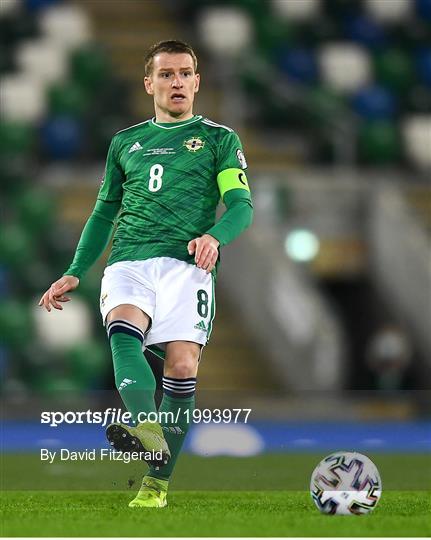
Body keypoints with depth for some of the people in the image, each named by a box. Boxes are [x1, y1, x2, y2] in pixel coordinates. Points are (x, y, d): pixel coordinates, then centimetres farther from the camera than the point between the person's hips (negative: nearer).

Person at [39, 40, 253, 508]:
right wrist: (74, 273, 20)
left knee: (181, 364, -18)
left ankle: (157, 483, -11)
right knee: (123, 330, -30)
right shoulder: (125, 142, 24)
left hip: (185, 264, -2)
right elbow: (103, 214, 29)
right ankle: (146, 429, -51)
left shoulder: (219, 139, 15)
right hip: (127, 262, 2)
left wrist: (214, 235, -18)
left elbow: (241, 205, 3)